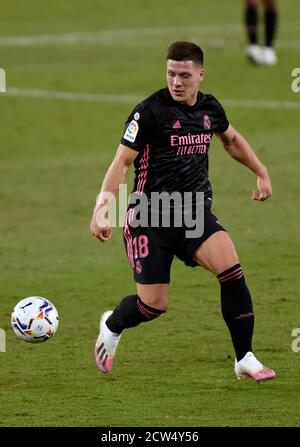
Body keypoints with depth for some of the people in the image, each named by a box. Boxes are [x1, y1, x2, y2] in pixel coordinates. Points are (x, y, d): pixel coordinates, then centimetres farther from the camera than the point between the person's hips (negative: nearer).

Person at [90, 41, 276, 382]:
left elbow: (231, 139, 29)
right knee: (154, 305, -5)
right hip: (150, 217, -4)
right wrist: (102, 207, -25)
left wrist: (261, 172, 26)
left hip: (195, 212, 4)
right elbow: (122, 161, -13)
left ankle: (245, 359, -11)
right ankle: (111, 327, 31)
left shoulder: (210, 108, 5)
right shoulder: (150, 111, -12)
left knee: (231, 270, -22)